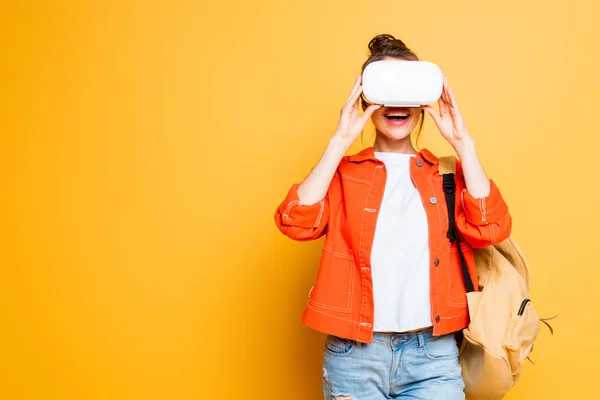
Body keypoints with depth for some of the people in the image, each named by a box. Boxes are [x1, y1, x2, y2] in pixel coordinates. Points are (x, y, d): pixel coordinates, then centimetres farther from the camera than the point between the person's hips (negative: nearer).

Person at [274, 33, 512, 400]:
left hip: (433, 354, 1)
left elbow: (490, 229, -8)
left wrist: (462, 142, -9)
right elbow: (297, 222, -12)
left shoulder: (448, 174, 8)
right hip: (354, 353, 0)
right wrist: (340, 140, -13)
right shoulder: (343, 172, 5)